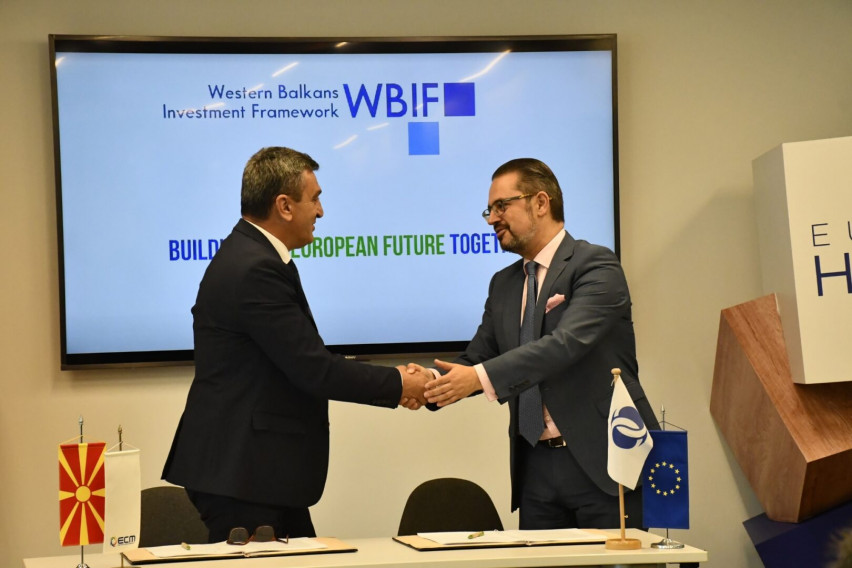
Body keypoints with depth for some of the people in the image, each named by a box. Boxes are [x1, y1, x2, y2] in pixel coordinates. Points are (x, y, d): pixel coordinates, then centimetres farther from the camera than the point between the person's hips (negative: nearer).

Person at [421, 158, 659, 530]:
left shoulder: (594, 266, -8)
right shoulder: (504, 285, 16)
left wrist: (481, 377, -29)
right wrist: (432, 383, -9)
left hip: (602, 461, -6)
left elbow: (567, 343, -22)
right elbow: (476, 359, 14)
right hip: (536, 468, 6)